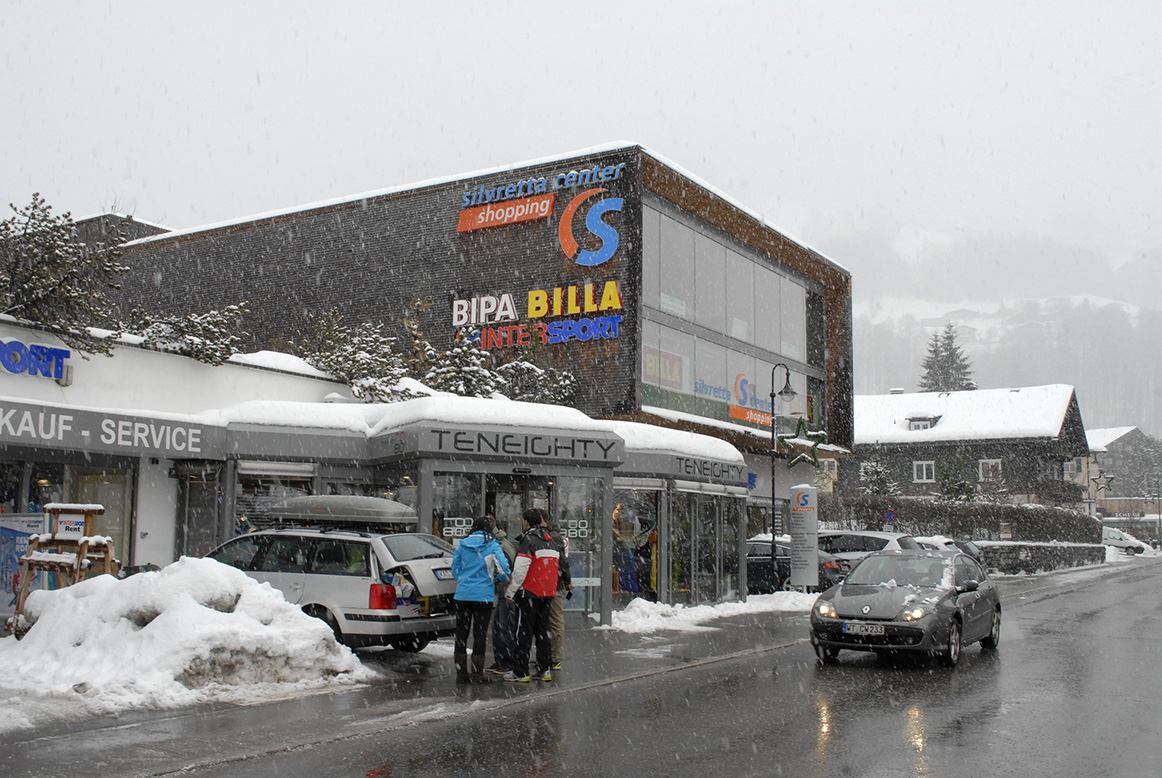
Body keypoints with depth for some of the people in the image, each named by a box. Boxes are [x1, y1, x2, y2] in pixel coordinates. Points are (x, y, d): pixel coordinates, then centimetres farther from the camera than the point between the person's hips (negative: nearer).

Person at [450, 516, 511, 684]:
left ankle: (461, 672, 14)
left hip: (462, 594, 3)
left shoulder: (462, 545, 6)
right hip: (483, 594, -3)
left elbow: (455, 570, 11)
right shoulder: (492, 546, -5)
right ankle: (477, 674, 5)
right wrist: (504, 579, 9)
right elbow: (504, 568, -12)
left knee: (461, 633, 11)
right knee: (480, 634, 4)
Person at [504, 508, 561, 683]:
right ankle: (545, 670, 15)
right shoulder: (551, 542, 14)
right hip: (548, 593, 7)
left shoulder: (528, 540, -11)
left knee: (524, 632, -2)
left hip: (530, 593, -7)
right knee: (543, 630, 13)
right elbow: (557, 569, 20)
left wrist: (510, 592, -10)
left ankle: (520, 672, 1)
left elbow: (520, 570, -17)